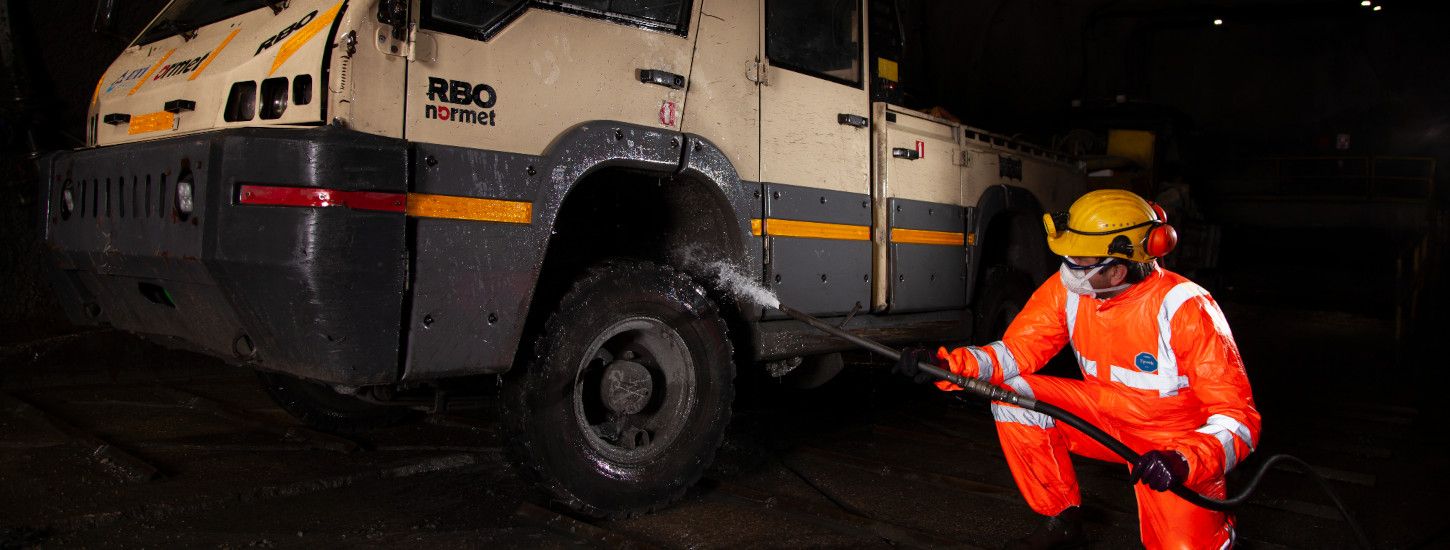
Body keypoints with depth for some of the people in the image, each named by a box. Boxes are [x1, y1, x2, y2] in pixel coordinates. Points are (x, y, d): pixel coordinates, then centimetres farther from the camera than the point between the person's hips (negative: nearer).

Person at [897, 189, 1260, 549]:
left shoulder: (1184, 309, -27)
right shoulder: (1067, 289, -13)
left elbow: (1237, 413, -23)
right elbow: (1015, 351, -10)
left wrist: (1184, 462, -40)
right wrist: (946, 365, -27)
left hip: (1173, 439, -4)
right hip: (1106, 411, 5)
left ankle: (1212, 521, 17)